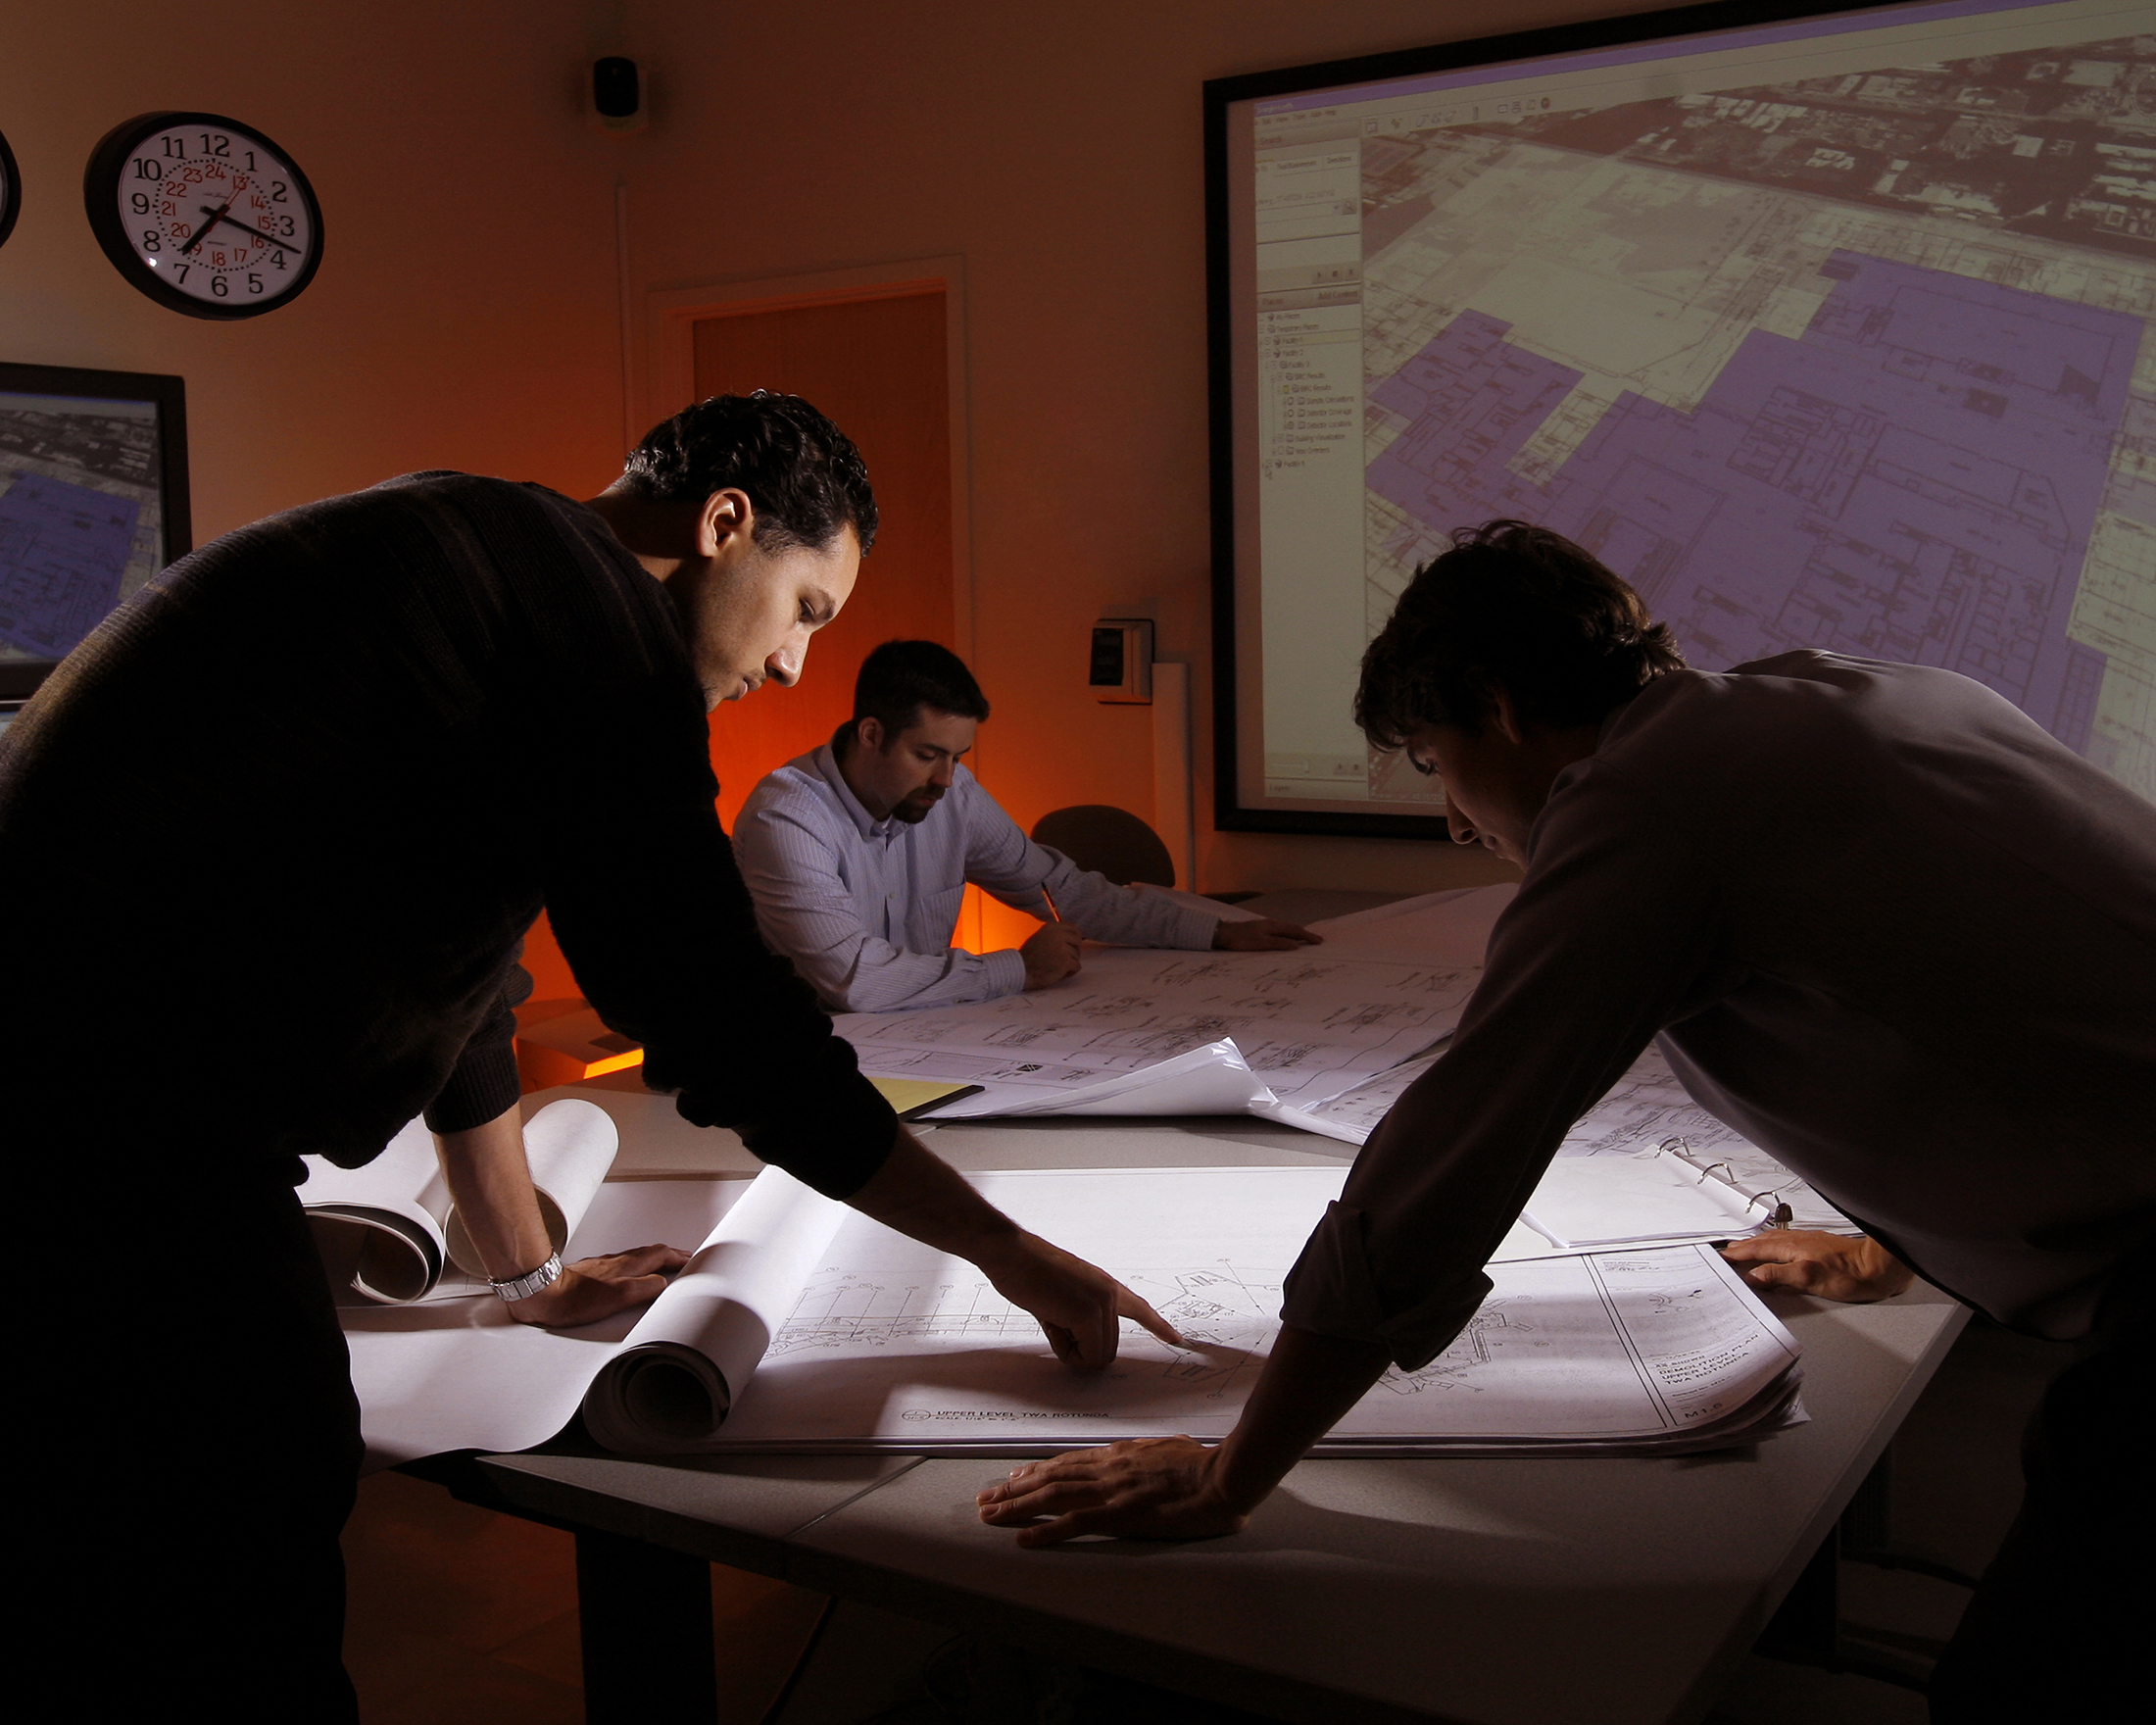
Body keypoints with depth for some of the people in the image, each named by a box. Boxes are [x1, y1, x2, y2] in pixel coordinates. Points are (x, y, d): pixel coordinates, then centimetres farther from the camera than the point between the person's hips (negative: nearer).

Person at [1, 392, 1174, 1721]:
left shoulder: (482, 558, 19)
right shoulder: (593, 601, -12)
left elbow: (438, 953, 25)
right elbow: (727, 1018, -16)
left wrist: (532, 1271, 29)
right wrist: (1010, 1253, -6)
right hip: (114, 1113, -11)